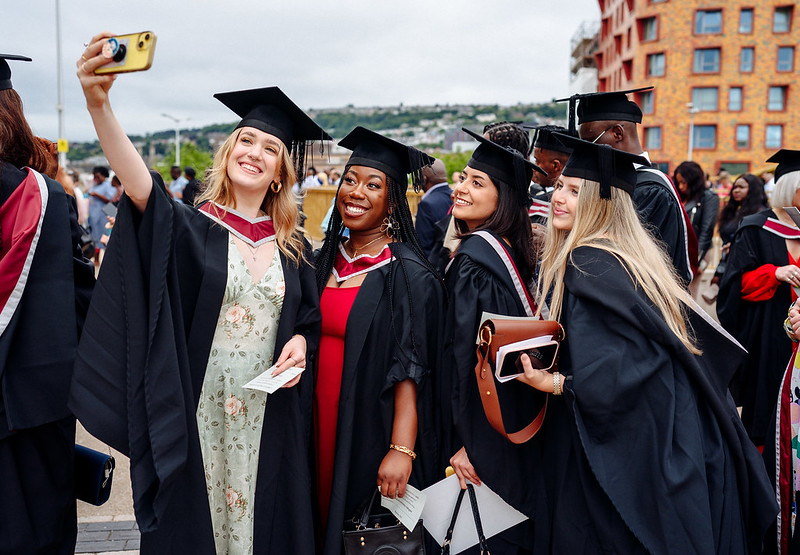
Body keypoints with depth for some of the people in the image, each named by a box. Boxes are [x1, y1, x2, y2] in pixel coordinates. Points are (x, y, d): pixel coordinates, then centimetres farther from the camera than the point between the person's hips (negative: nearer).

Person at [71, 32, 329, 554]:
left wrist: (299, 344, -9)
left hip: (268, 420, 3)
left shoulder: (293, 248, 6)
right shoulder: (189, 228, -5)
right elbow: (141, 186, -25)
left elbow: (310, 319, 15)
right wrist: (99, 103, -41)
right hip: (196, 419, -2)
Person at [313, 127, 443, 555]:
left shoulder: (407, 273, -14)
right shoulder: (327, 259, 7)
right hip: (325, 422, 6)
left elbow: (411, 367, -18)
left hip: (375, 428, -6)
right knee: (328, 515, 17)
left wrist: (401, 450, -23)